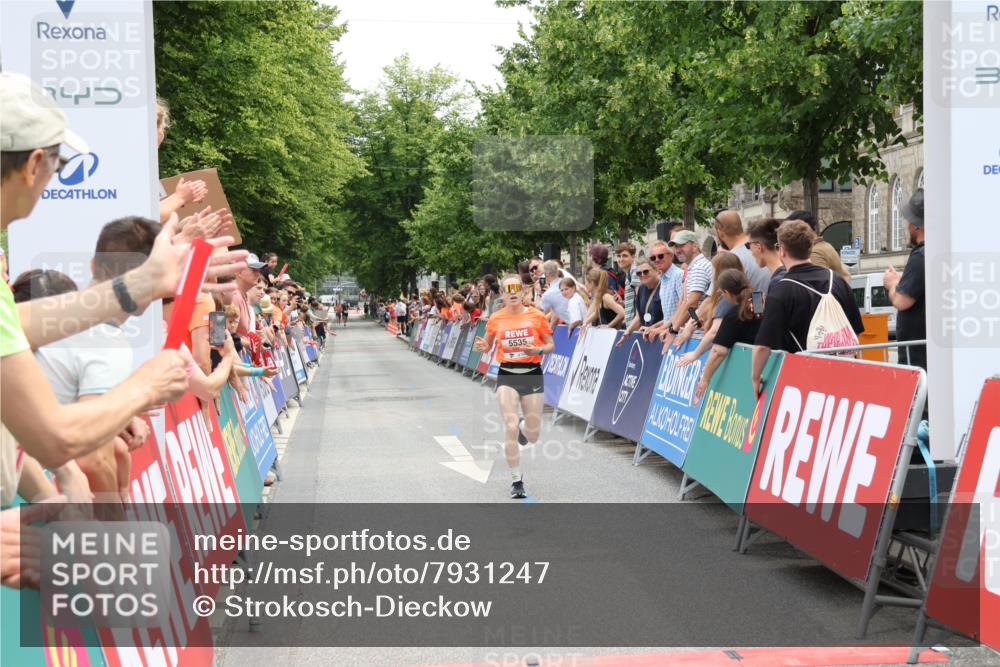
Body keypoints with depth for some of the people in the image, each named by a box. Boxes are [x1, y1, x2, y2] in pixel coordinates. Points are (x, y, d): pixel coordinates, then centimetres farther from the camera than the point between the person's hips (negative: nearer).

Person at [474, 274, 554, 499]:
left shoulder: (536, 316, -3)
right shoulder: (496, 319, 0)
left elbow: (550, 344, 4)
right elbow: (488, 344, 13)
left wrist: (537, 350, -16)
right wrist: (482, 347, -10)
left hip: (532, 373, 0)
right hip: (507, 375, 0)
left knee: (533, 435, 5)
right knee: (510, 427, -12)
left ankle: (523, 426, 44)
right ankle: (516, 479, 1)